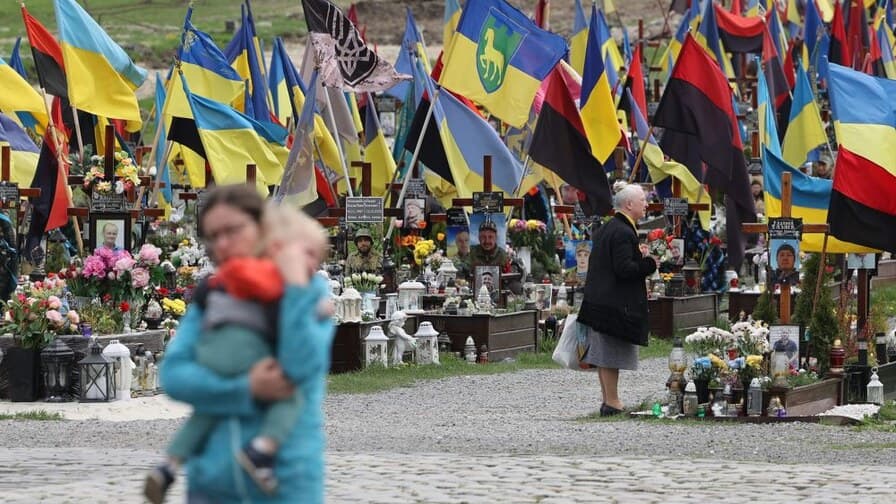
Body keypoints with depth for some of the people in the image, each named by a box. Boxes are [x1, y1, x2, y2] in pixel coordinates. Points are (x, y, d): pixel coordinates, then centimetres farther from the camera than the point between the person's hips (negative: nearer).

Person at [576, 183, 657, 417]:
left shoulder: (604, 229, 13)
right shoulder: (623, 233, -18)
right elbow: (624, 269, -24)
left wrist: (637, 255, 13)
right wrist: (649, 263, -11)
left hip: (598, 299, 10)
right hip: (616, 305, -10)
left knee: (603, 353, 14)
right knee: (611, 354, -4)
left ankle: (608, 400, 21)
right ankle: (612, 402, 1)